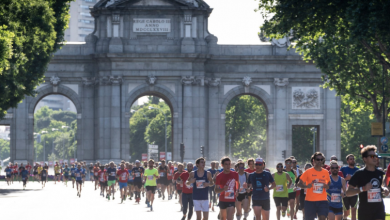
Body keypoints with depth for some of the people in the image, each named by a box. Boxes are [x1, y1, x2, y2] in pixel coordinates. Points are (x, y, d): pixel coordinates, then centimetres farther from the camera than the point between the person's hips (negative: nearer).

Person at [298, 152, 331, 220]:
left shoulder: (326, 172, 8)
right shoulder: (308, 172, -1)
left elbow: (329, 183, 22)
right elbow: (299, 184, 1)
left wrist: (327, 186, -2)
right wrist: (307, 186, -20)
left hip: (322, 201, 1)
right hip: (310, 201, -1)